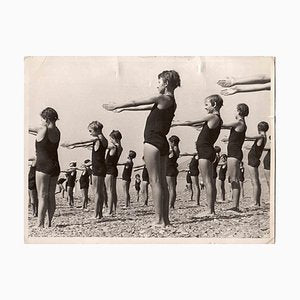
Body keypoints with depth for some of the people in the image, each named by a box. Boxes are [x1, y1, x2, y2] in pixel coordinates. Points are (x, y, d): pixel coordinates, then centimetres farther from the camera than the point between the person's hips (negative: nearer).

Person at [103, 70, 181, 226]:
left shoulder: (163, 99, -10)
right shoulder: (170, 102, 16)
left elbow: (136, 103, -4)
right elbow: (145, 107, 24)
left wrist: (116, 106, 7)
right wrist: (123, 108, 30)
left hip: (153, 142, -9)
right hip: (162, 143, 9)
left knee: (155, 181, -8)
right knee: (162, 182, 9)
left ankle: (159, 219, -7)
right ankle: (165, 219, 12)